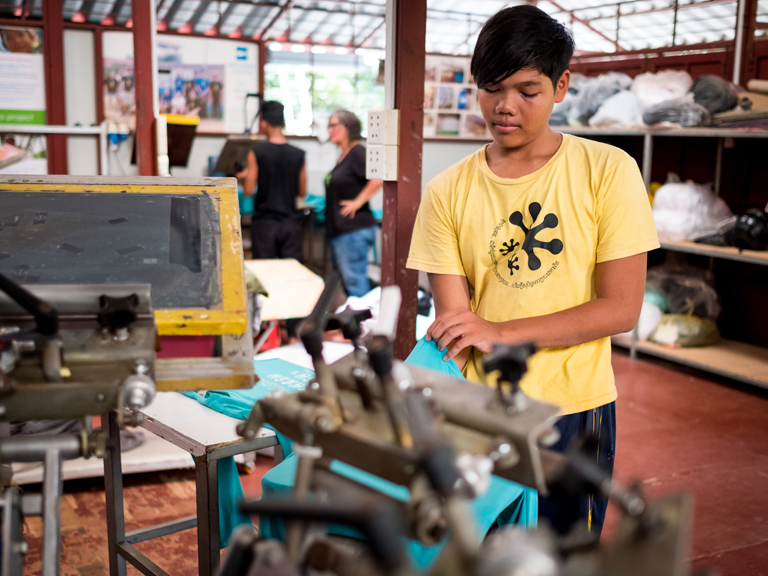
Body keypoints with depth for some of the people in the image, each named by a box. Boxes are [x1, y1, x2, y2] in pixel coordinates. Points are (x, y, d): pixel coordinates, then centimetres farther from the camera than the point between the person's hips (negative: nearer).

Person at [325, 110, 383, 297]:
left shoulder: (357, 152, -13)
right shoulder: (343, 155, 15)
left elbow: (379, 178, -26)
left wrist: (357, 202, -20)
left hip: (354, 231, -10)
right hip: (339, 231, 10)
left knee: (354, 283, -8)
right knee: (344, 283, 14)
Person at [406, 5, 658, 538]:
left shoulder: (608, 172, -7)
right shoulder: (448, 193, -3)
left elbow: (622, 308, -10)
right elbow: (451, 325, -5)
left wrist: (500, 331, -19)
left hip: (574, 409, -1)